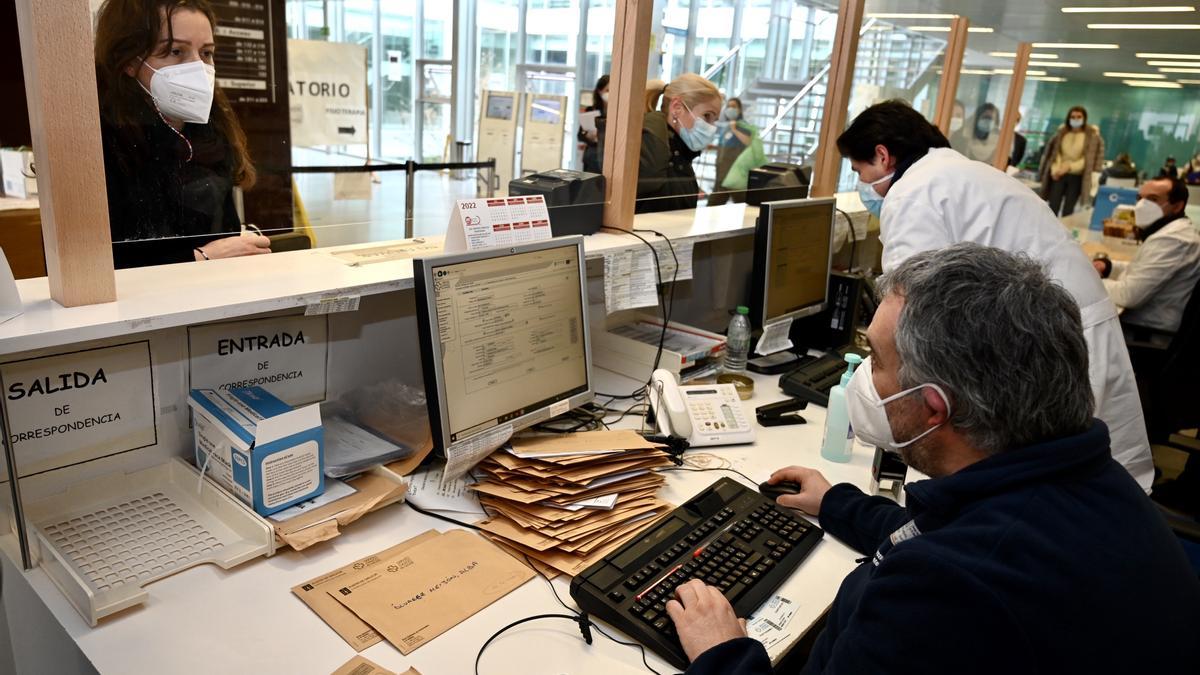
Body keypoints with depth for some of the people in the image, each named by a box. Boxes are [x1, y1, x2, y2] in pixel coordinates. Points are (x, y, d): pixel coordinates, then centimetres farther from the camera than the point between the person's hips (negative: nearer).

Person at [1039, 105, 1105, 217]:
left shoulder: (1091, 135, -3)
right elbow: (1056, 153, 4)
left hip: (1076, 177, -2)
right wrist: (1055, 169, -12)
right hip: (1059, 175, 2)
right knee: (1053, 205, -5)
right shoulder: (1062, 132, 6)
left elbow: (1088, 158, -7)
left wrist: (1070, 166, -19)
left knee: (1068, 209, 0)